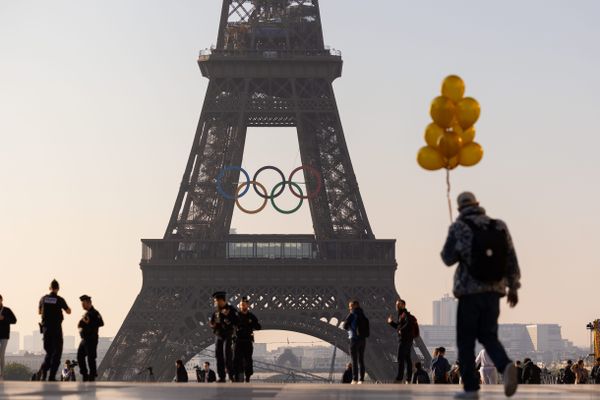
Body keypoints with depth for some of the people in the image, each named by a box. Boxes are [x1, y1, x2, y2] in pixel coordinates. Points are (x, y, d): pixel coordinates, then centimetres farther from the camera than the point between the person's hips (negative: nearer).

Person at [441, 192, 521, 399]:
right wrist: (513, 288, 11)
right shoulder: (499, 226, 6)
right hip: (494, 290, 4)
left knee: (466, 340, 7)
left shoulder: (458, 228, -5)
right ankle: (506, 366, -15)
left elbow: (448, 259, -3)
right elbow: (511, 259, 5)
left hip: (470, 290, -3)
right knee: (488, 336, 12)